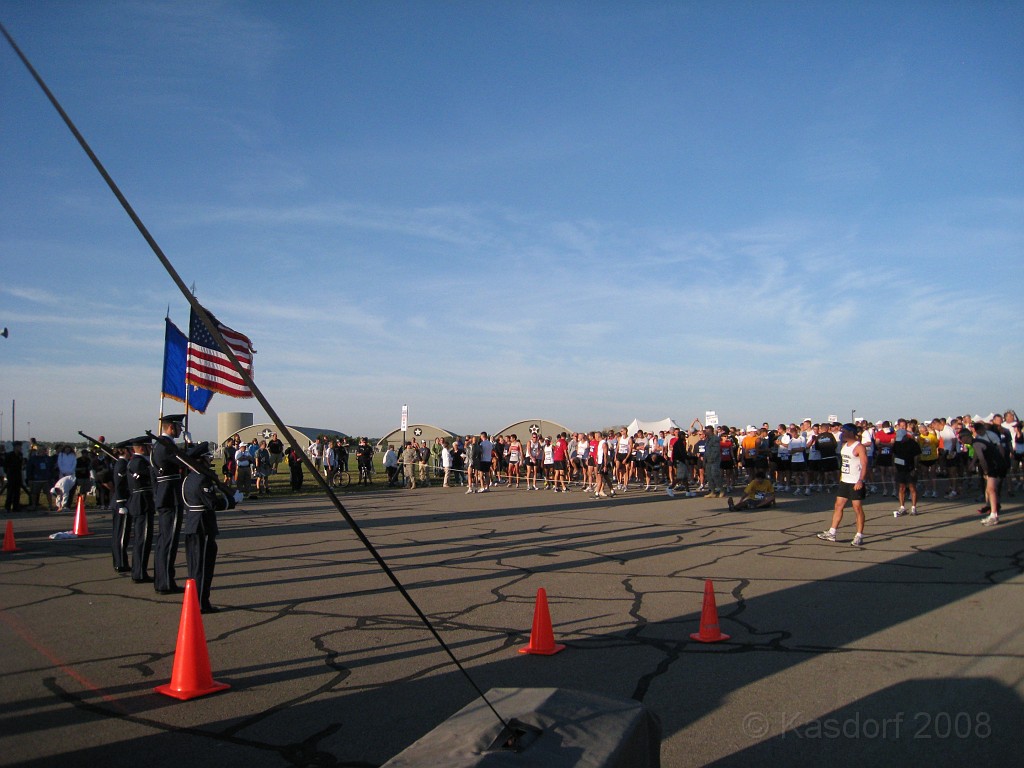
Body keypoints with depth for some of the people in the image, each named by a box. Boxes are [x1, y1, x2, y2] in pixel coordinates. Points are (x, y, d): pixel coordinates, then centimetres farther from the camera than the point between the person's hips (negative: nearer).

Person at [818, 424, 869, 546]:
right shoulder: (844, 445, 13)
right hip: (844, 481, 9)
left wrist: (860, 480, -30)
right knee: (838, 506, 9)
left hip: (856, 483, -9)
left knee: (858, 509, -1)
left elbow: (864, 465, -21)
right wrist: (840, 476, 23)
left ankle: (859, 536, 7)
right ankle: (831, 533, 13)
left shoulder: (859, 447, -14)